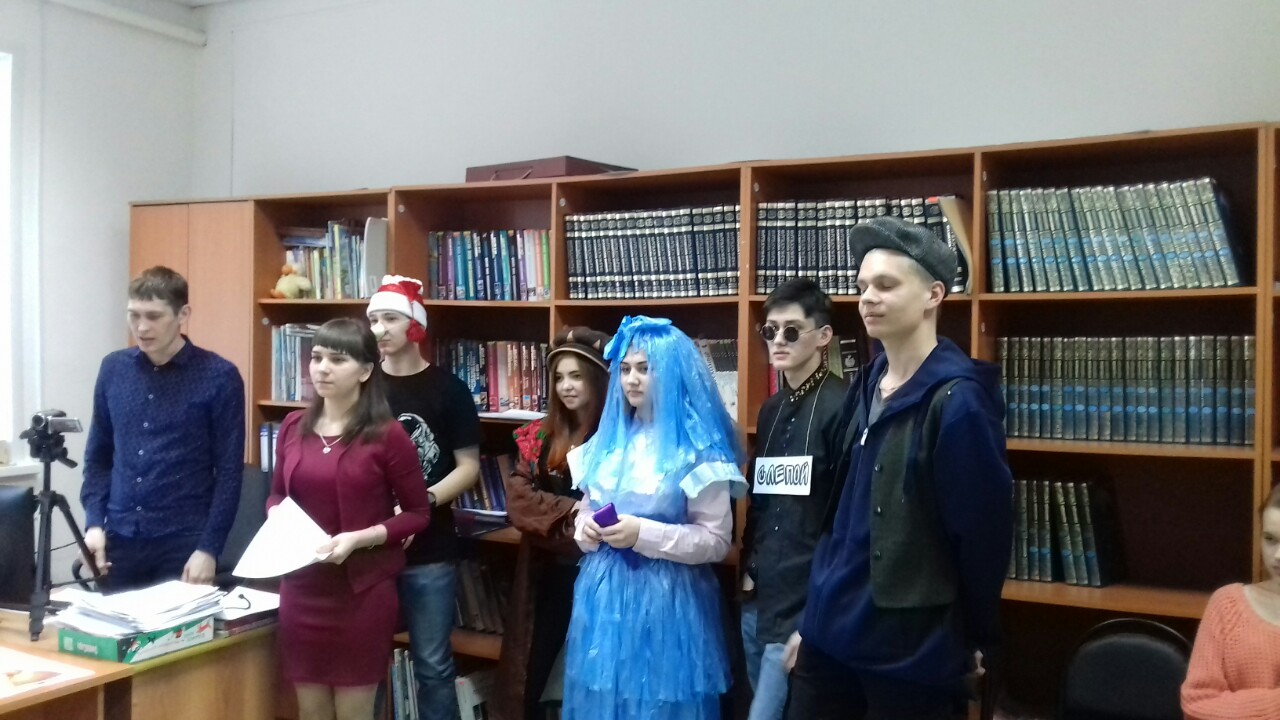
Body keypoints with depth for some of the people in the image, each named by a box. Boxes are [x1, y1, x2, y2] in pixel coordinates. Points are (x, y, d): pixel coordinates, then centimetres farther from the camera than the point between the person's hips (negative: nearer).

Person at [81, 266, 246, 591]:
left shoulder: (219, 377, -7)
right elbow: (98, 455, 12)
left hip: (184, 540, -4)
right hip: (119, 537, 4)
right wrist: (94, 522, 0)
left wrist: (209, 547, -12)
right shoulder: (113, 369, 6)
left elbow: (229, 471, -7)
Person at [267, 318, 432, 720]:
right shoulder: (294, 427, 5)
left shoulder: (386, 435, -11)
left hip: (363, 590, -4)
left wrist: (359, 538, -19)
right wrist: (276, 518, -4)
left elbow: (418, 514, -6)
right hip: (301, 588, 5)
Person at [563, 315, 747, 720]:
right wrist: (585, 528, -4)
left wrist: (643, 534, -20)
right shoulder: (608, 440, 9)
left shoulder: (698, 449, -9)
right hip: (603, 596, 6)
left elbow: (716, 541, -11)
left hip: (665, 601, -5)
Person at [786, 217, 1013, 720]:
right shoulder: (866, 386, 7)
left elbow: (983, 534, -13)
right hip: (831, 634, 7)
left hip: (912, 649, -7)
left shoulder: (958, 402, -17)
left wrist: (977, 640, -3)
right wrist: (813, 616, 13)